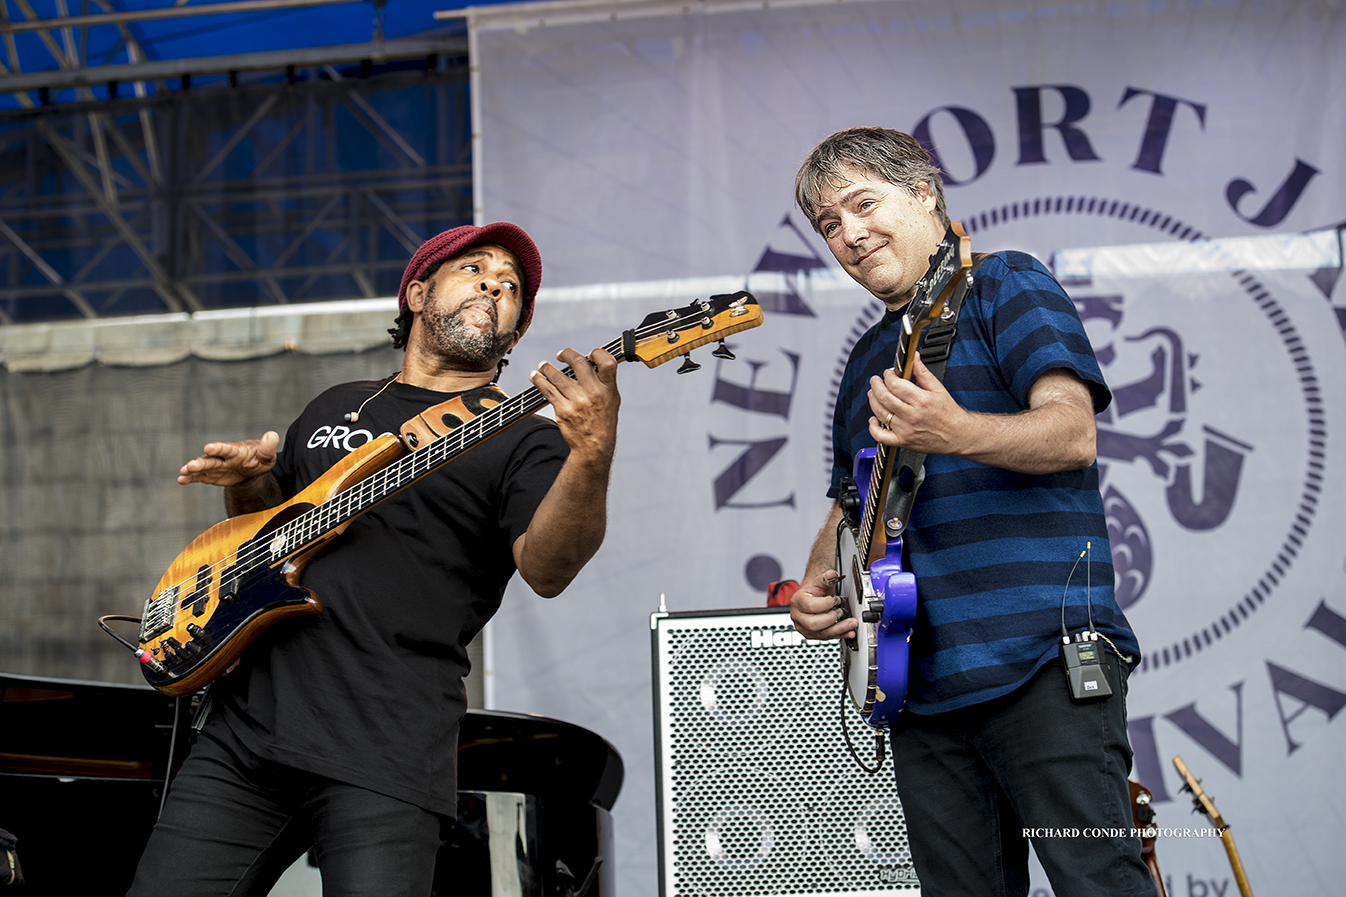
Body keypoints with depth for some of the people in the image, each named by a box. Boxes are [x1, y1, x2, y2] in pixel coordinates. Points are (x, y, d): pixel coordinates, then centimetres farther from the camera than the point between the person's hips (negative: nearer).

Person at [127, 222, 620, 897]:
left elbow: (546, 569, -14)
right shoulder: (334, 408, 22)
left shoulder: (520, 441, 4)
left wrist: (592, 456, -32)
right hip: (244, 725, 5)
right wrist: (245, 482, 10)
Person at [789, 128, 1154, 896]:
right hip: (922, 685, 7)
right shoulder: (868, 359, 25)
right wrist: (817, 585, 9)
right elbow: (850, 507, 31)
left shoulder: (1004, 285, 4)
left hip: (1044, 661, -7)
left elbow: (1073, 432, -11)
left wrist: (956, 433, -30)